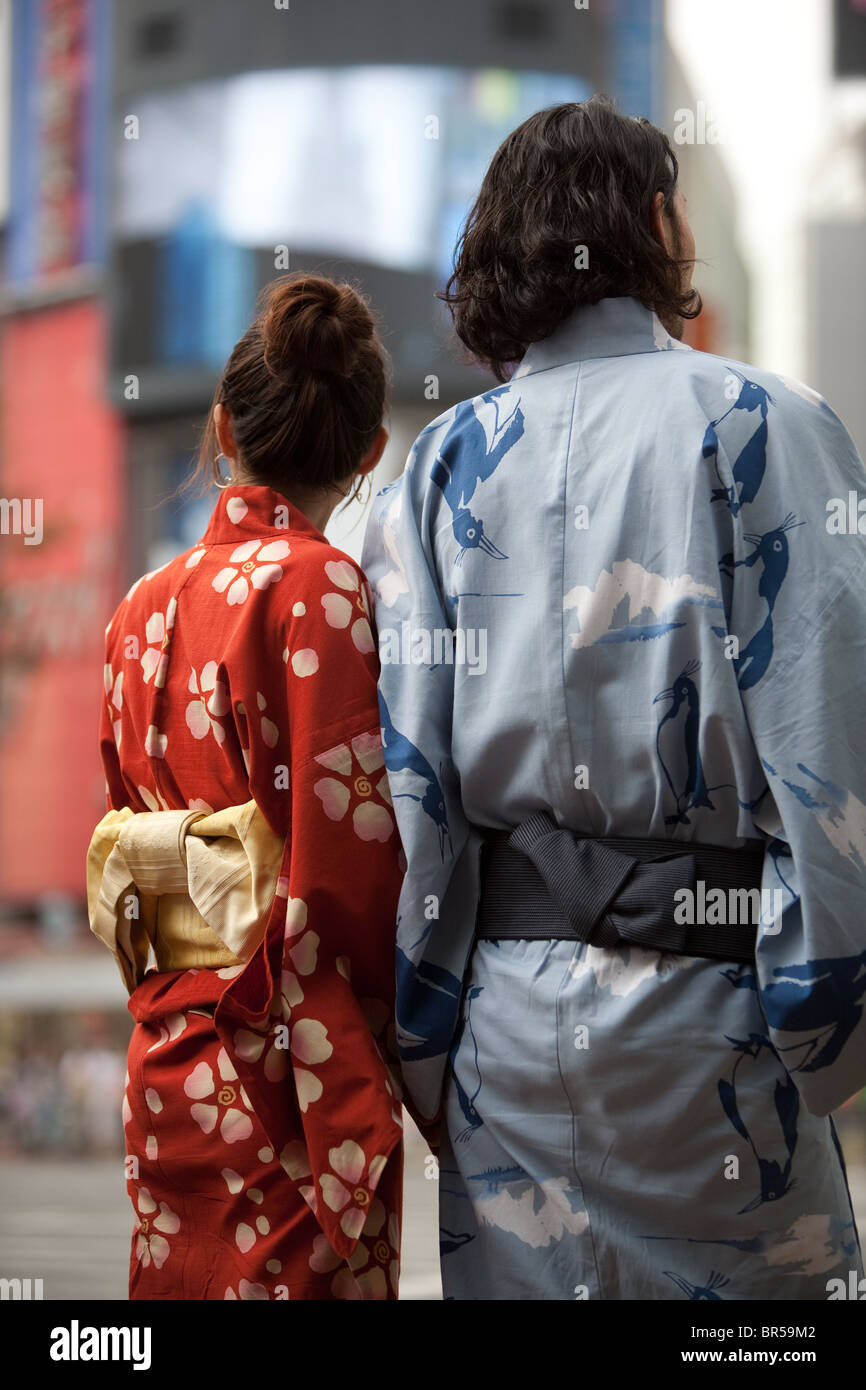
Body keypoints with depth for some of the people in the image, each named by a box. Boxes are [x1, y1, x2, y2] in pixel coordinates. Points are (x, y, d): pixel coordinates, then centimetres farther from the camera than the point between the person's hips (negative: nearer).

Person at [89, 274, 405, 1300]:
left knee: (192, 1275, 12)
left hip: (167, 1051, 7)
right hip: (284, 1059, -7)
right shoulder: (320, 588, -11)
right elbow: (345, 850, -15)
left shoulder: (144, 606, 10)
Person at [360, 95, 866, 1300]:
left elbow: (398, 768, 3)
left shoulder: (441, 466, 8)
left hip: (499, 1001, 4)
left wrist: (420, 1041, 7)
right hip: (696, 1000, -4)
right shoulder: (763, 428, -3)